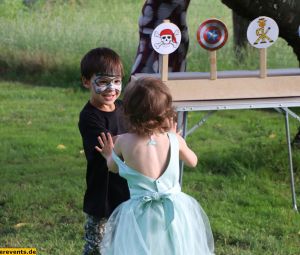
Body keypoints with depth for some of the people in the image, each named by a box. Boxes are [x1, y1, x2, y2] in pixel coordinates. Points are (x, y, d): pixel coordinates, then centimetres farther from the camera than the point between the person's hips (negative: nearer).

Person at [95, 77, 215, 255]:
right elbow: (192, 161, 16)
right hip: (175, 212, 2)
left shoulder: (124, 142, -10)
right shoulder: (174, 140, -7)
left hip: (140, 216, -2)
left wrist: (109, 156, 34)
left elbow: (113, 167, 12)